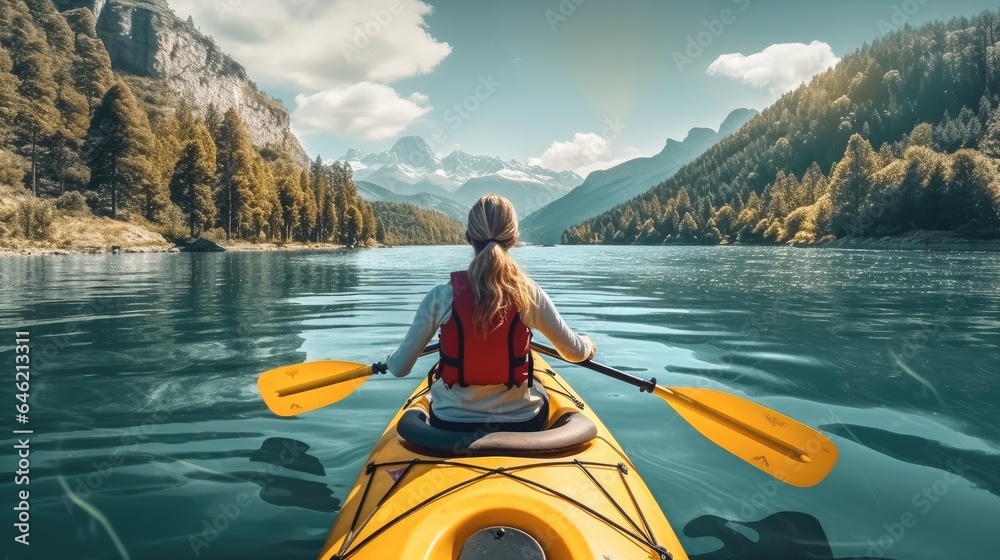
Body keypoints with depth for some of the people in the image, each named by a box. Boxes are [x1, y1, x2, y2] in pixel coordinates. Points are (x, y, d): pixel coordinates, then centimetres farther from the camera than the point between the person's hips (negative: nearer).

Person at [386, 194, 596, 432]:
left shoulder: (442, 296, -16)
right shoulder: (530, 293, -14)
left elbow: (400, 367, -8)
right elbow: (574, 352, -1)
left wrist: (391, 358, 16)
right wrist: (588, 345, 24)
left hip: (450, 425, 0)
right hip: (521, 423, 0)